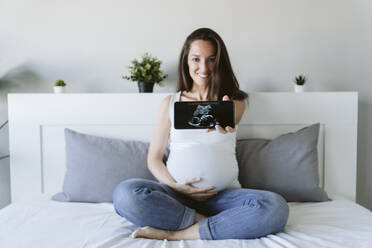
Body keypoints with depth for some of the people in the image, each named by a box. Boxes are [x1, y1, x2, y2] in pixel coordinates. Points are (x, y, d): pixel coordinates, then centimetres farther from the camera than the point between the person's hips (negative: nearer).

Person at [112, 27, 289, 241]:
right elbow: (154, 158, 9)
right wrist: (175, 186, -10)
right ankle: (205, 223, -17)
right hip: (177, 195, 0)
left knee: (276, 208, -29)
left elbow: (228, 119, -15)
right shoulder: (170, 103, 11)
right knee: (125, 194, -28)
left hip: (224, 195, 0)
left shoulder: (236, 101, 10)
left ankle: (174, 234, -22)